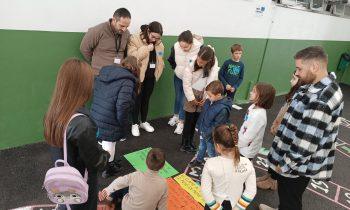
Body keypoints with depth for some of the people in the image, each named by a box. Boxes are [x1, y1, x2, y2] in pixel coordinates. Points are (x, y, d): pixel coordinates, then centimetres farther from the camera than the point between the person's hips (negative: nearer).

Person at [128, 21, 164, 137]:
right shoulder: (135, 39, -11)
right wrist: (146, 48, -24)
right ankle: (135, 124, 19)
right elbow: (132, 56, -23)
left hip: (151, 76, 5)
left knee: (146, 99, 15)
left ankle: (144, 122, 31)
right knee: (137, 99, 4)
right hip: (138, 75, -5)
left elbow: (160, 60, 15)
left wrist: (157, 73, 5)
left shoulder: (158, 43, 6)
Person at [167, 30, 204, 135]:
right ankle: (176, 116, 43)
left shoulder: (199, 48, -31)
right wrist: (176, 69, 2)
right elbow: (171, 60, -1)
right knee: (177, 97, 19)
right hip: (178, 77, 3)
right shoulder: (175, 47, -23)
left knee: (184, 100, 1)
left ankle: (181, 122, 19)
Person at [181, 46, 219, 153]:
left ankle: (190, 141, 30)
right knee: (189, 121, 2)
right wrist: (191, 98, -14)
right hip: (192, 95, -3)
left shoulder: (214, 68, -11)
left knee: (195, 121, 14)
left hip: (203, 97, 3)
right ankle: (185, 144, 17)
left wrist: (206, 98, -10)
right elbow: (186, 84, -14)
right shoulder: (190, 67, -18)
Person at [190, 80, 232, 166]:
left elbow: (217, 126, -26)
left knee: (211, 152, 16)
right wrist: (199, 126, 10)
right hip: (203, 132, 7)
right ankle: (199, 160, 54)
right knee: (201, 147, 29)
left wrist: (207, 134, -20)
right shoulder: (209, 101, -8)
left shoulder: (223, 109, -32)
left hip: (211, 136, -7)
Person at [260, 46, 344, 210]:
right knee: (284, 191, 29)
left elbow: (307, 141, -29)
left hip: (299, 164, -9)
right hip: (295, 156, 9)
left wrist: (286, 164, -18)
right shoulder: (320, 86, 2)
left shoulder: (320, 99, -32)